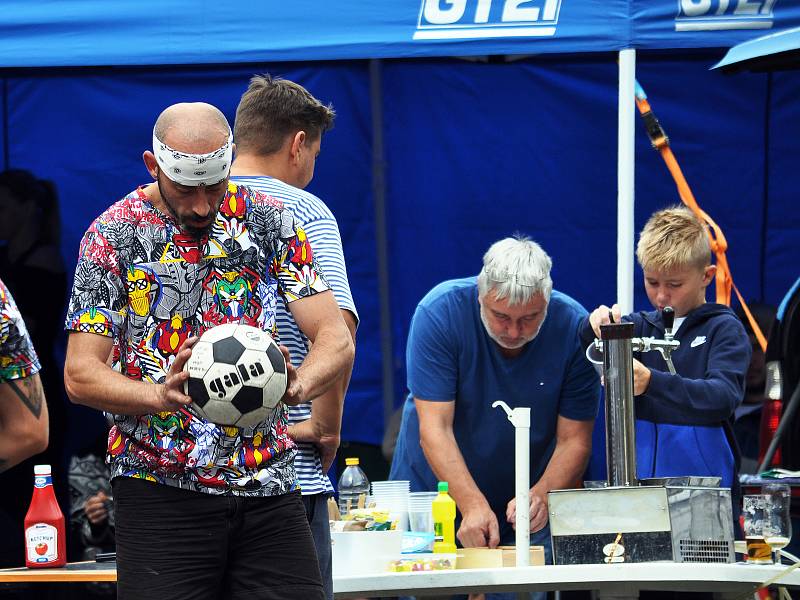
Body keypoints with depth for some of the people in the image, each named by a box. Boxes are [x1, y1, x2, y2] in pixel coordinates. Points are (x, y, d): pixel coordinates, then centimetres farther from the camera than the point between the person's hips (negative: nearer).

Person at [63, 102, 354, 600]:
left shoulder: (269, 221, 5)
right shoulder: (113, 235, -2)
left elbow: (336, 339, 0)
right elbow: (80, 374, -6)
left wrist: (296, 386, -24)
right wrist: (160, 396, -26)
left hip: (270, 487, 3)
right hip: (160, 489, -2)